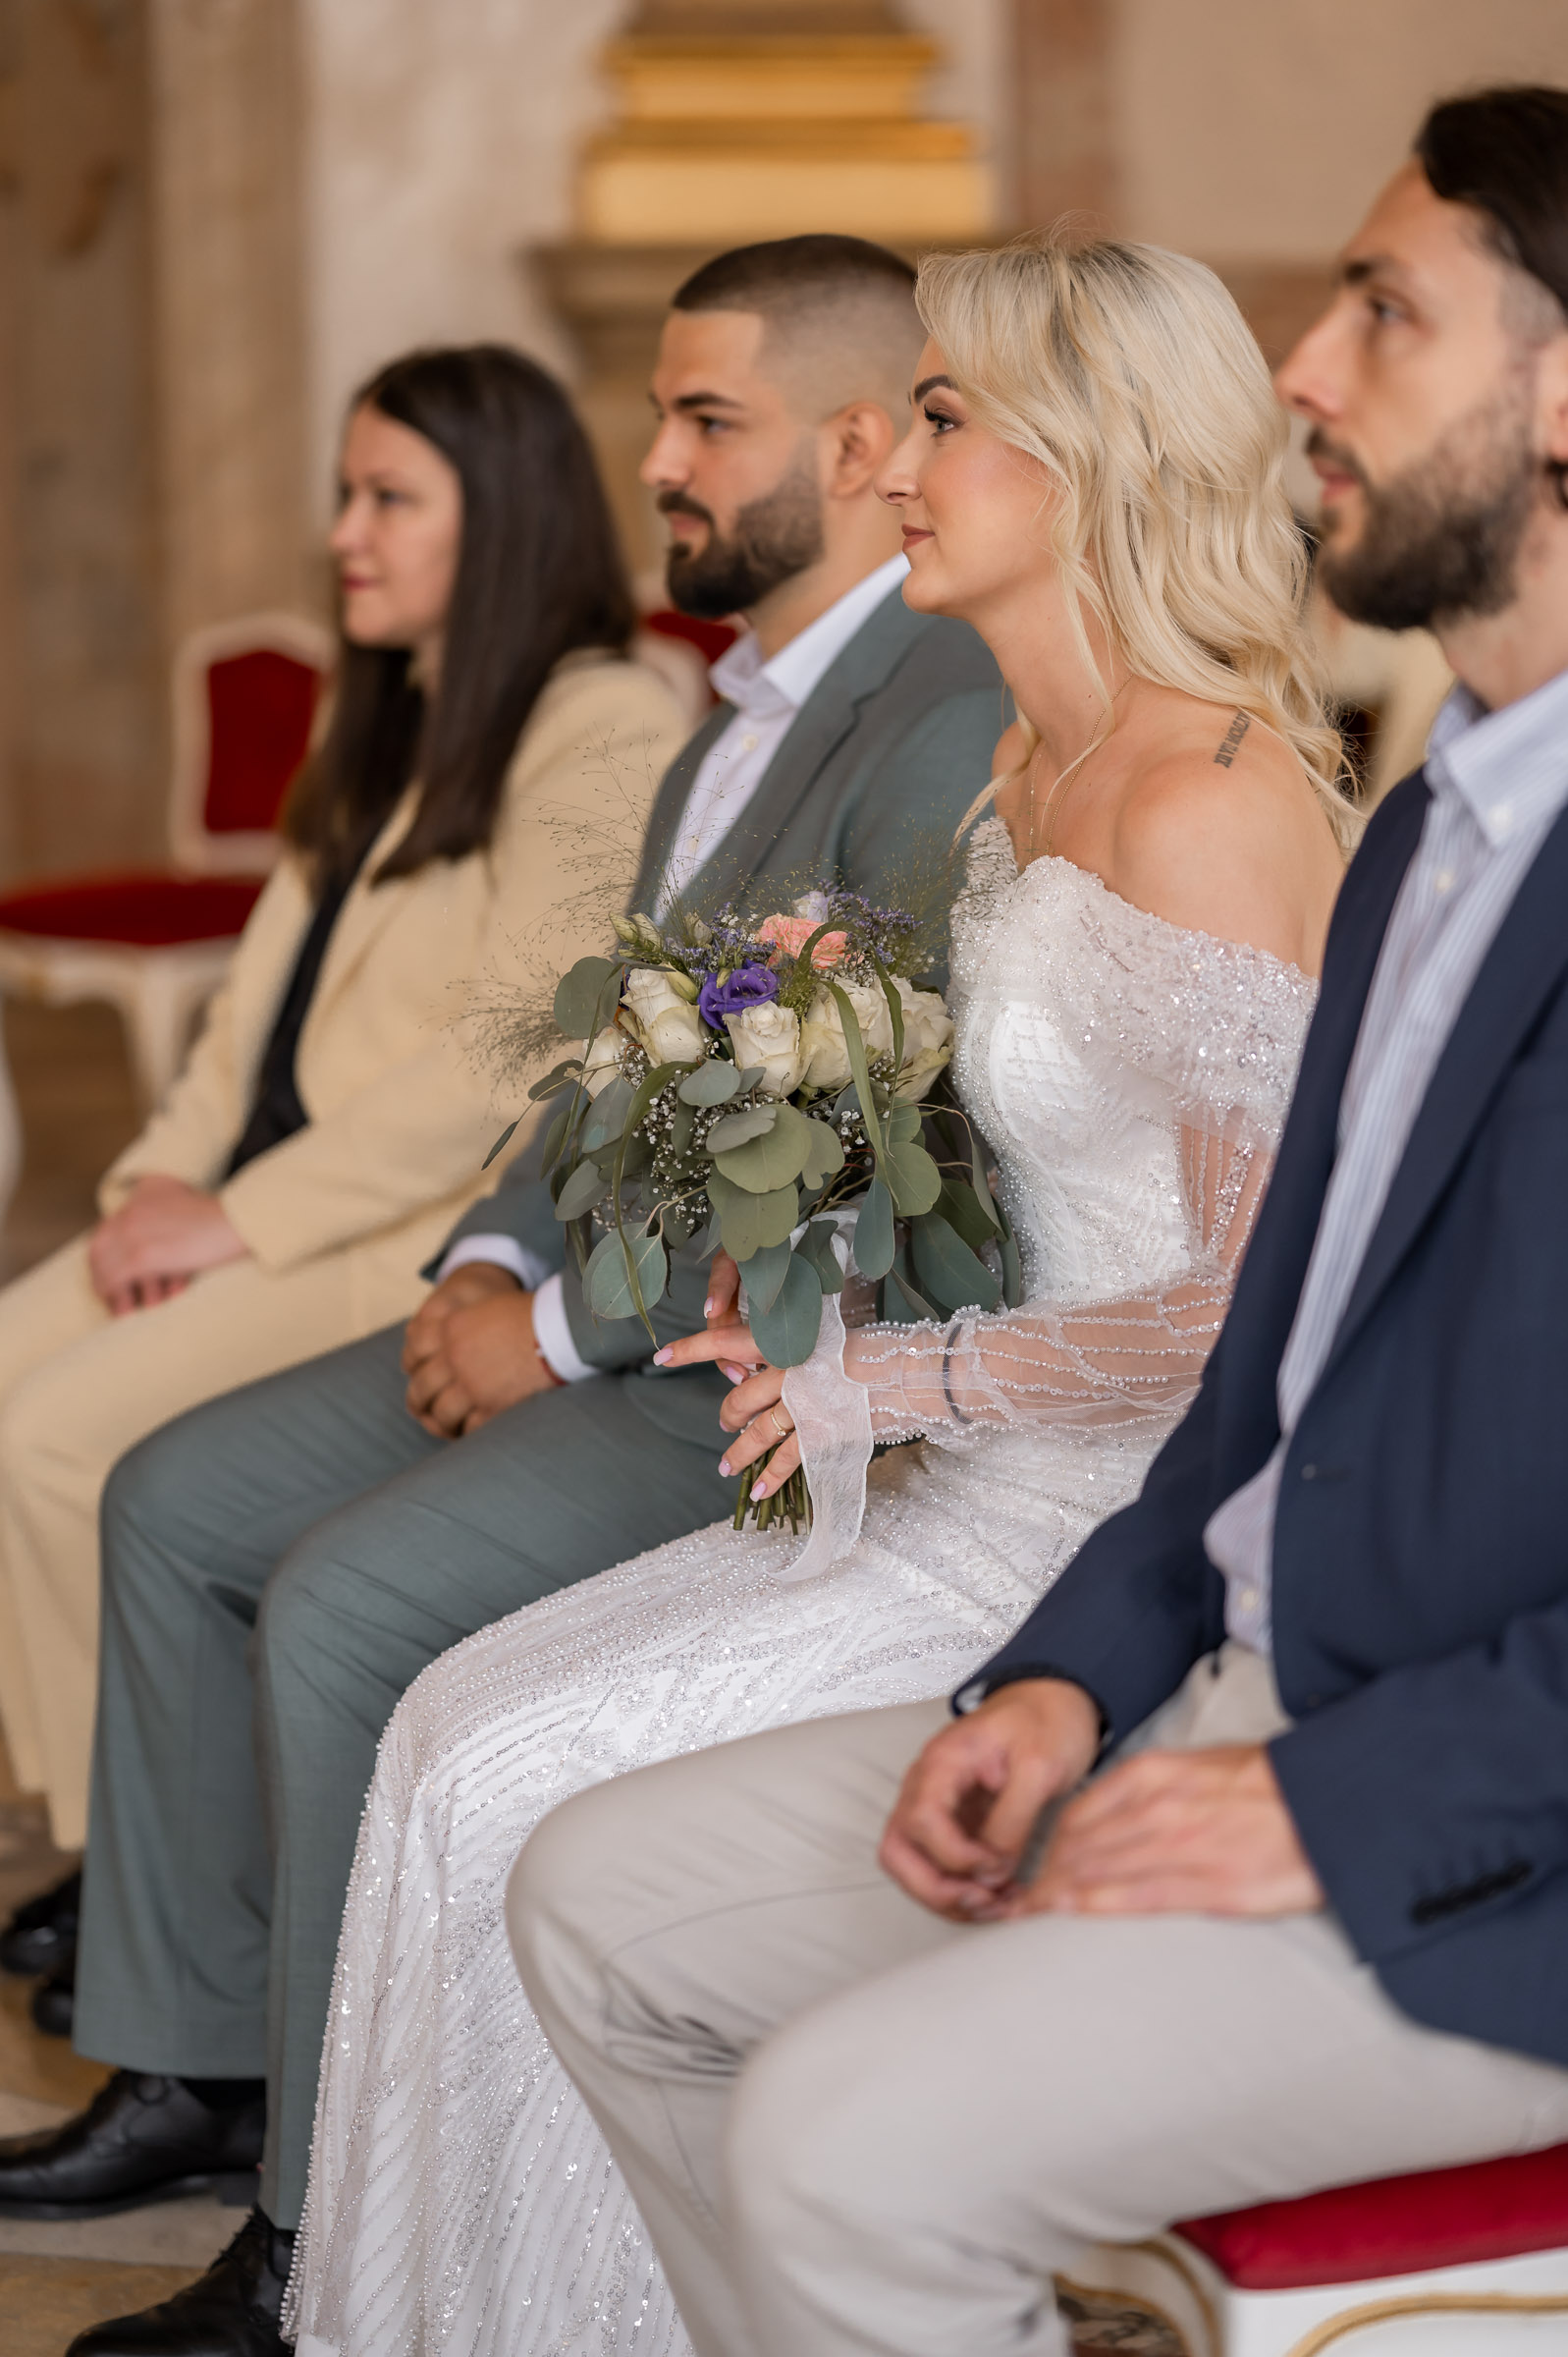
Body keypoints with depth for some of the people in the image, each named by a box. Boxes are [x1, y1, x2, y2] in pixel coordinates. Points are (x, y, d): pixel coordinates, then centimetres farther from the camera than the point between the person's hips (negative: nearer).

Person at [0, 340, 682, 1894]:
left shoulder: (606, 734, -10)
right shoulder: (393, 731, 21)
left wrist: (247, 1218, -17)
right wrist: (164, 1174, 3)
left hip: (427, 1239, -9)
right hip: (261, 1207, 9)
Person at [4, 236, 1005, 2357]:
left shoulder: (946, 725, -18)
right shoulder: (739, 721, 16)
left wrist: (567, 1329, -18)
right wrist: (494, 1261, 3)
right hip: (618, 1316, 11)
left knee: (339, 1609, -24)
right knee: (176, 1504, 8)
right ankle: (196, 2068, 16)